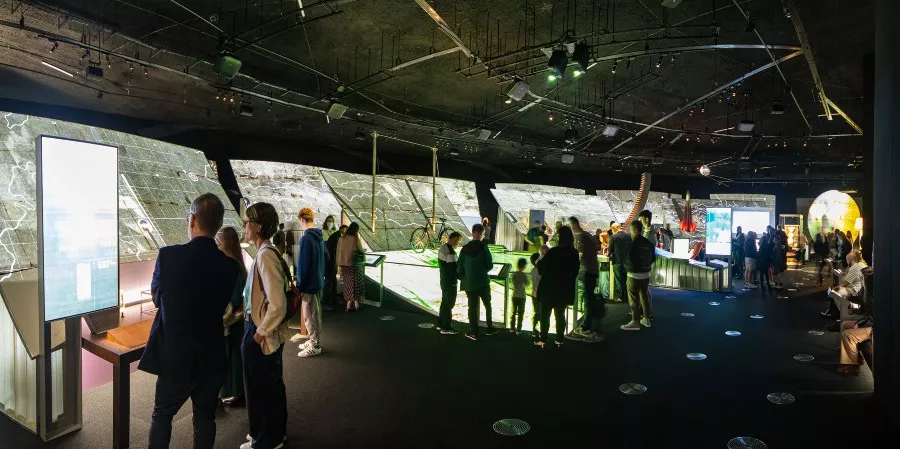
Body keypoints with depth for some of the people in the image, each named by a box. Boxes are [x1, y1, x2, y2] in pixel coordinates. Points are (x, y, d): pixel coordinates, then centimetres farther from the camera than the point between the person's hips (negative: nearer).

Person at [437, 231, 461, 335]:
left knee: (444, 302, 18)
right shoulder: (450, 251, -23)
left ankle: (440, 324, 27)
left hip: (444, 280, 10)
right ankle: (446, 328, 5)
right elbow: (453, 267, -24)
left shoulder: (442, 248, 9)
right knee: (449, 304, -1)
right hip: (450, 282, -10)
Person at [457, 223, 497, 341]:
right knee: (487, 305, 16)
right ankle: (490, 328, 23)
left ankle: (473, 332, 7)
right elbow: (489, 265, -11)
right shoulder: (483, 247, -11)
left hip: (469, 284, 2)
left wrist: (463, 279, 19)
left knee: (472, 307, 7)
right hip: (483, 282, -2)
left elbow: (459, 268, 3)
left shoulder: (464, 249, 1)